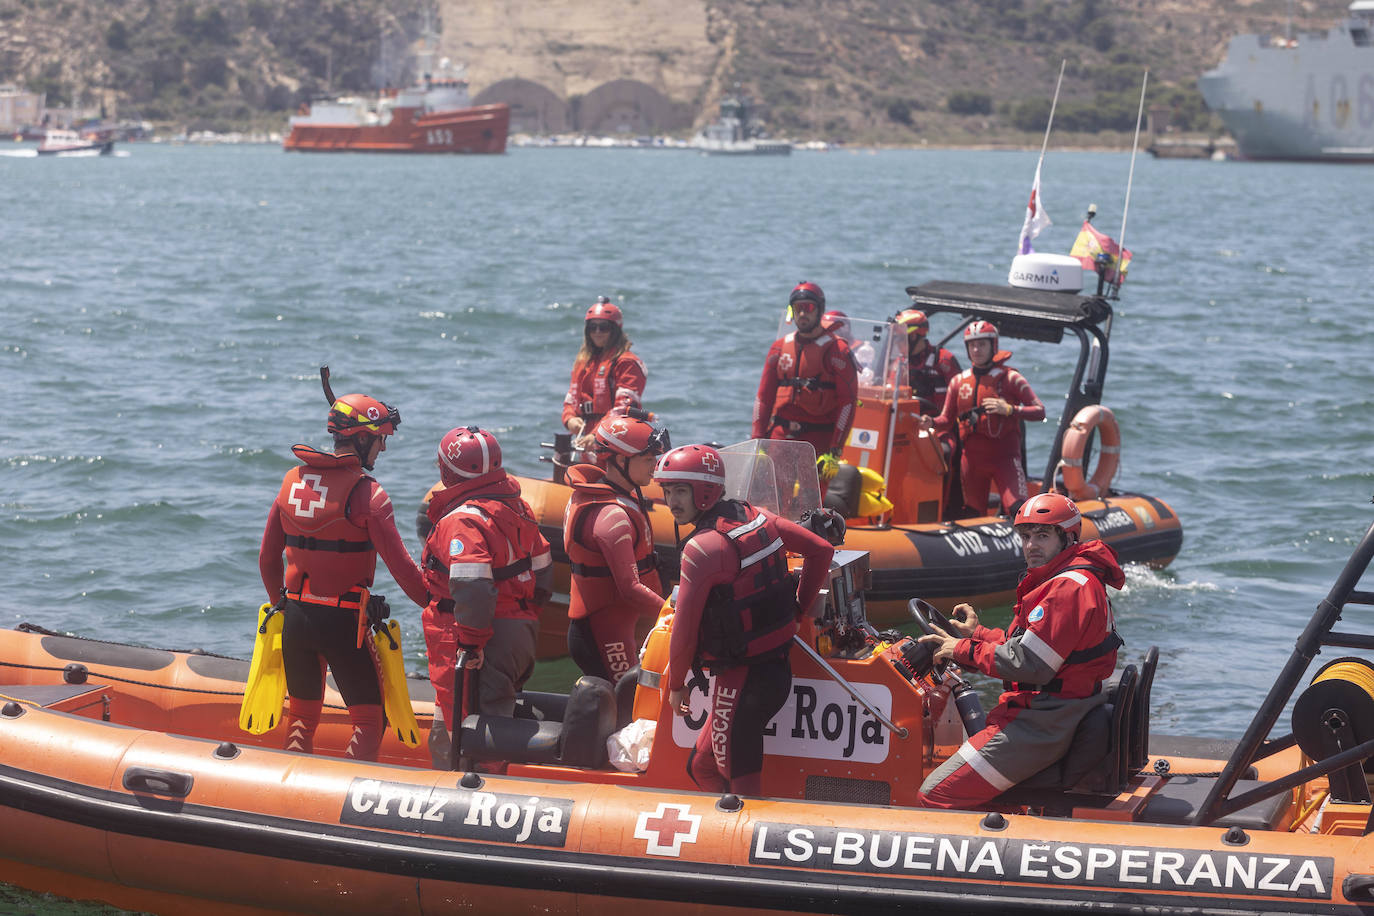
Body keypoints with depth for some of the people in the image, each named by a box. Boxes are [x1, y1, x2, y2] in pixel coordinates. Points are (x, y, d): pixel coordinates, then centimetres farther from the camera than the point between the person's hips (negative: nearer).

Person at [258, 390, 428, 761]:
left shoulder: (292, 480, 6)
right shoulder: (365, 493, -13)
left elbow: (268, 558, 13)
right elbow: (401, 566, -14)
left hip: (294, 617, 6)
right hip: (342, 621, -6)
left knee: (302, 716, 19)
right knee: (369, 719, 4)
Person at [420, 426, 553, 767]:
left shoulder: (462, 521, -17)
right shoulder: (516, 506, 11)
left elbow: (472, 588, -29)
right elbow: (542, 571, 18)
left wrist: (472, 643, -22)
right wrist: (526, 616, 25)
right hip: (522, 632, 9)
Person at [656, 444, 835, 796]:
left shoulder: (702, 548, -18)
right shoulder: (758, 517, 5)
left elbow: (685, 627, -14)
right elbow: (822, 550, 13)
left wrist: (676, 684, 0)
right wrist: (799, 606, 20)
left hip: (741, 680, -9)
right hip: (778, 667, 9)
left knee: (740, 784, -2)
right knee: (702, 767, 18)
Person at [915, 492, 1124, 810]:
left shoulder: (1069, 587, -18)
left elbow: (1027, 664, -21)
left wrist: (963, 650, -9)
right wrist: (978, 634, 14)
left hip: (1042, 722, -12)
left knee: (933, 797, -15)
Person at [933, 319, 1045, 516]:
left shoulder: (1010, 378, -2)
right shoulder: (959, 381, 10)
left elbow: (1040, 411, -6)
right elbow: (947, 420, 13)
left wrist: (1008, 410, -21)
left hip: (1004, 457, -4)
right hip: (972, 459, 4)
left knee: (1020, 511, -20)